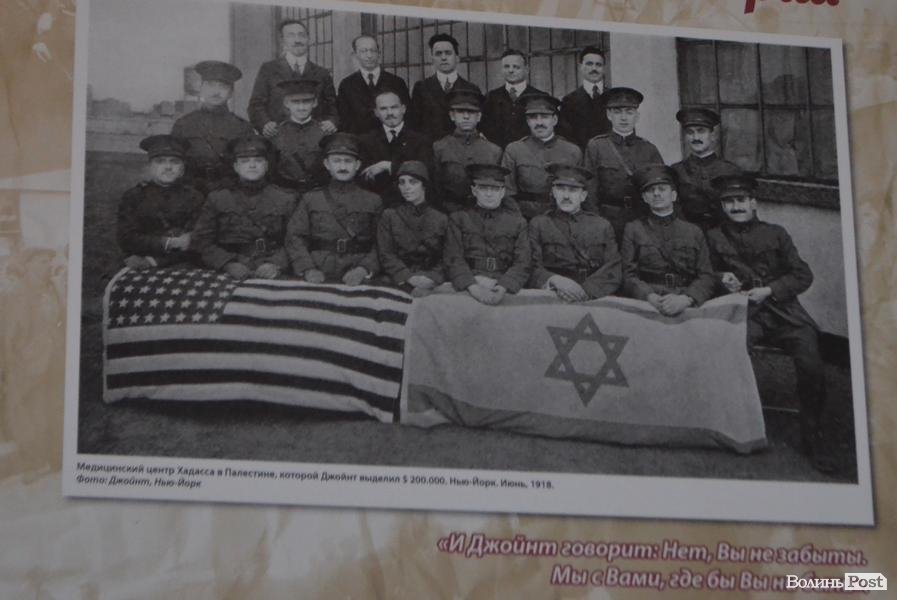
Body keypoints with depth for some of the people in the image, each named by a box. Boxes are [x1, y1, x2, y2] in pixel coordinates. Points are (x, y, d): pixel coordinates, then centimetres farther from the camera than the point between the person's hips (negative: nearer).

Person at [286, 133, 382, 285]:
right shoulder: (310, 199, 15)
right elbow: (295, 237, 8)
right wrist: (307, 269, -7)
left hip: (356, 281, 0)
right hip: (318, 279, 0)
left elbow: (380, 245, 7)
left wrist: (364, 270, -11)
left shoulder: (372, 201, 13)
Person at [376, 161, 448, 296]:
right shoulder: (389, 216, 14)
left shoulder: (440, 219, 14)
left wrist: (432, 278, -11)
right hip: (401, 283, -1)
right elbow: (386, 255, 4)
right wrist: (409, 277, -11)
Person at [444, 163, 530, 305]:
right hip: (466, 289, -1)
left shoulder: (517, 222, 15)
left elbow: (522, 265, 4)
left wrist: (502, 287, -17)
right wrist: (473, 287, -18)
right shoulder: (458, 219, 14)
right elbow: (453, 260, 2)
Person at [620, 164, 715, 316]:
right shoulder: (633, 229, 17)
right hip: (646, 307, -1)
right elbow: (628, 276, 6)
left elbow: (706, 278, 9)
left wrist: (686, 298, -14)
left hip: (688, 307, 1)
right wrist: (651, 297, -15)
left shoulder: (694, 232, 19)